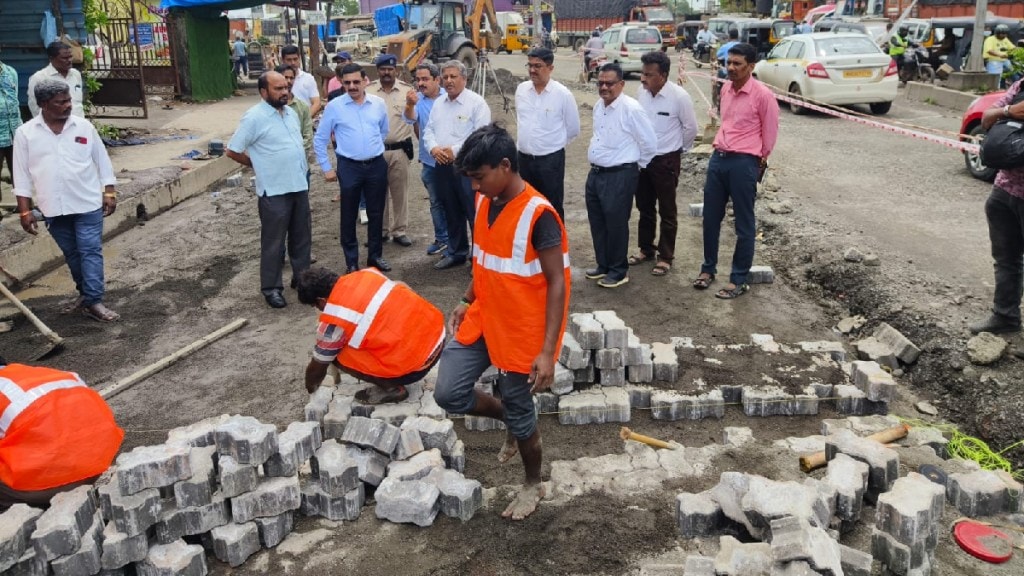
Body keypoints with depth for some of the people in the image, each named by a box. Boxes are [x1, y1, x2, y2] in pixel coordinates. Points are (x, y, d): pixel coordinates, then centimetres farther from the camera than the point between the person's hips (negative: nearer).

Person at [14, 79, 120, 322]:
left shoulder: (84, 126, -1)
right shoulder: (25, 133, -2)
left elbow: (102, 161, 6)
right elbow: (22, 175, 1)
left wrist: (109, 193, 1)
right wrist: (25, 211, -1)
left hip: (88, 204, -1)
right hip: (54, 208, 1)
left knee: (90, 251, -4)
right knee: (72, 253, 13)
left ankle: (93, 301, -3)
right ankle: (85, 293, 27)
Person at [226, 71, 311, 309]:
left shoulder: (291, 113, 9)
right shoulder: (254, 117, -13)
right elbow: (232, 151, -10)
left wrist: (302, 169, 13)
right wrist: (259, 165, 0)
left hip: (299, 185, 7)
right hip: (274, 190, -7)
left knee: (301, 236, 17)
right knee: (273, 241, 3)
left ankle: (302, 277, 32)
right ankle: (271, 288, 15)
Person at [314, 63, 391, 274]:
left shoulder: (379, 104, 2)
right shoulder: (334, 106, -5)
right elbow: (320, 139, 1)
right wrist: (326, 168, 1)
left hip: (377, 165, 2)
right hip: (349, 167, -2)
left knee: (376, 213, 11)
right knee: (349, 216, 5)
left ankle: (375, 255, 25)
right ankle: (351, 261, 17)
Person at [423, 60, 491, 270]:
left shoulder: (476, 102, -9)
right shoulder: (438, 104, 14)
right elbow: (429, 130, 16)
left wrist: (455, 150, -18)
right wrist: (433, 148, -6)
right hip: (443, 166, 7)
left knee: (475, 213, -4)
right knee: (451, 213, 15)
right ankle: (456, 253, 27)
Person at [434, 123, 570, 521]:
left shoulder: (538, 215, -22)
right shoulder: (484, 202, 1)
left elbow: (557, 283, -20)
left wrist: (547, 350, -23)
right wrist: (467, 301, 15)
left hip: (521, 330, -7)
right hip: (482, 319, 7)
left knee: (519, 410, 8)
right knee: (449, 394, 2)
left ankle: (534, 485, 35)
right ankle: (515, 423, 30)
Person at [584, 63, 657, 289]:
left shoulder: (631, 109, -16)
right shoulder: (599, 105, 8)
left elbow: (650, 144, -12)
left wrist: (634, 167, 0)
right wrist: (597, 167, 18)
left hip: (619, 177, -8)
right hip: (595, 173, 8)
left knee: (616, 225, 2)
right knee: (597, 223, 16)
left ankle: (619, 271, 18)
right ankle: (603, 265, 32)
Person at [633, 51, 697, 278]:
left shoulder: (679, 96, -18)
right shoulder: (641, 92, -3)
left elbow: (690, 128, -5)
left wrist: (678, 150, 6)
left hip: (665, 161, -5)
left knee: (666, 211, 6)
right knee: (645, 208, 16)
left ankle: (665, 256, 17)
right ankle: (646, 249, 32)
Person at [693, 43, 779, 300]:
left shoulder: (762, 95, -11)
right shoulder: (725, 89, 9)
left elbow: (770, 133, -2)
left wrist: (759, 162, 6)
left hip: (743, 163, -6)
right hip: (718, 158, 7)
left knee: (744, 225, 3)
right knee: (710, 218, 13)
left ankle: (739, 280, 11)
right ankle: (708, 268, 29)